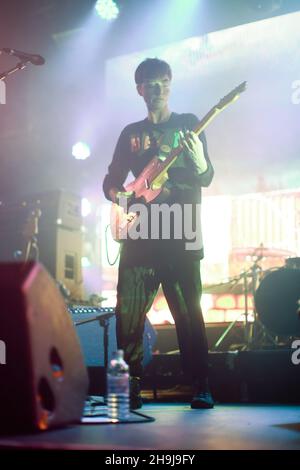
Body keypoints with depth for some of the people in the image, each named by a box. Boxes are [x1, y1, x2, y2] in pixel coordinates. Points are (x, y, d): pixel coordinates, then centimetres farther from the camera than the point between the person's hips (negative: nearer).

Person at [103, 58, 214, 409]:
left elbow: (207, 178, 0)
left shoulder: (188, 124, 9)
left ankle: (200, 388, -1)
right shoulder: (131, 133, 18)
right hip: (140, 233, 3)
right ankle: (130, 387, 7)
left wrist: (200, 164, -23)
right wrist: (117, 194, -3)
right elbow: (111, 179, 20)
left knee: (188, 310, -6)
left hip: (180, 234, -3)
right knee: (129, 312, -2)